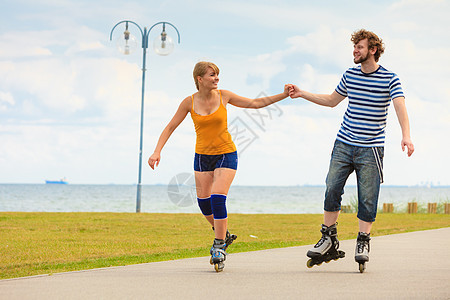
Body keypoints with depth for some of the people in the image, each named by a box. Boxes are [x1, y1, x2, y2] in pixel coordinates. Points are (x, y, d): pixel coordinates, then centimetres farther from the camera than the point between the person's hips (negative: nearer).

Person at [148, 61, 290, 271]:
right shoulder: (190, 102, -6)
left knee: (217, 198, -18)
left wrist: (283, 95, -6)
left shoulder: (223, 96, -7)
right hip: (202, 156, 2)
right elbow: (170, 128, -1)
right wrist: (157, 151, -13)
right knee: (203, 201, 3)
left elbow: (255, 103, 2)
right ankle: (222, 233, 31)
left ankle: (219, 246, -8)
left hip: (226, 155, -2)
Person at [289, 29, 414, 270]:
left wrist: (406, 135, -33)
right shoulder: (350, 75, 9)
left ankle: (363, 242, 8)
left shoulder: (389, 79, -5)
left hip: (371, 148, -4)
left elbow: (400, 107, -17)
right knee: (332, 189, -3)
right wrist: (302, 94, 19)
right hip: (344, 144, 4)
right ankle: (329, 237, 9)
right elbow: (332, 100, 24)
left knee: (367, 197, -4)